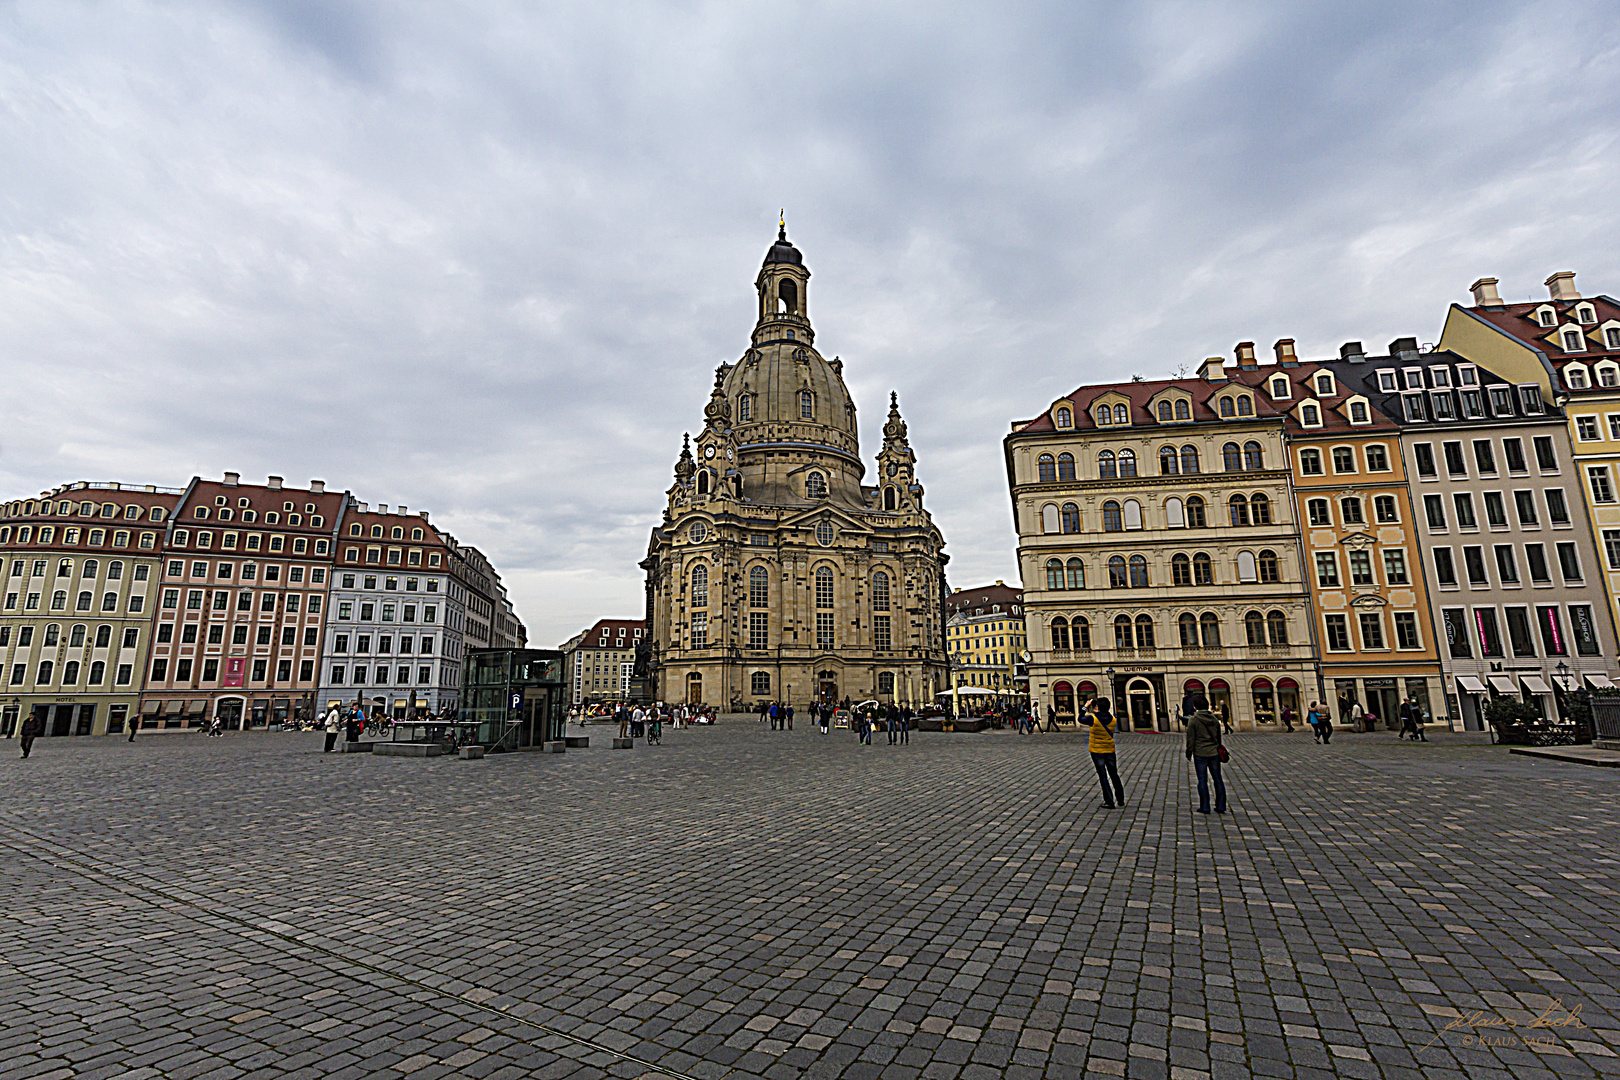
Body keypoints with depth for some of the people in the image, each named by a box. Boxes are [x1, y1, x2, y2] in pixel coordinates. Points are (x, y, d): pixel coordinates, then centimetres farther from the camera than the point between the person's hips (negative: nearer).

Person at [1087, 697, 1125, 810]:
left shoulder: (1093, 719, -18)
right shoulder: (1113, 720, -6)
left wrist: (1085, 707, 8)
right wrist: (1096, 713, 13)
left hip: (1097, 751, -4)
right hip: (1110, 751, 4)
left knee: (1103, 776, 2)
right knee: (1114, 775, 17)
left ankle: (1109, 802, 2)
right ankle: (1120, 799, 26)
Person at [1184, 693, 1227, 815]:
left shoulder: (1193, 720, -10)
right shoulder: (1214, 718, 4)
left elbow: (1190, 739, -9)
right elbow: (1219, 737, 14)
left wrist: (1189, 754, 1)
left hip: (1200, 754, -4)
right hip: (1214, 754, 4)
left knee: (1202, 780, 3)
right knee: (1217, 779, 11)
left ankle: (1204, 807, 6)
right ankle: (1220, 807, 16)